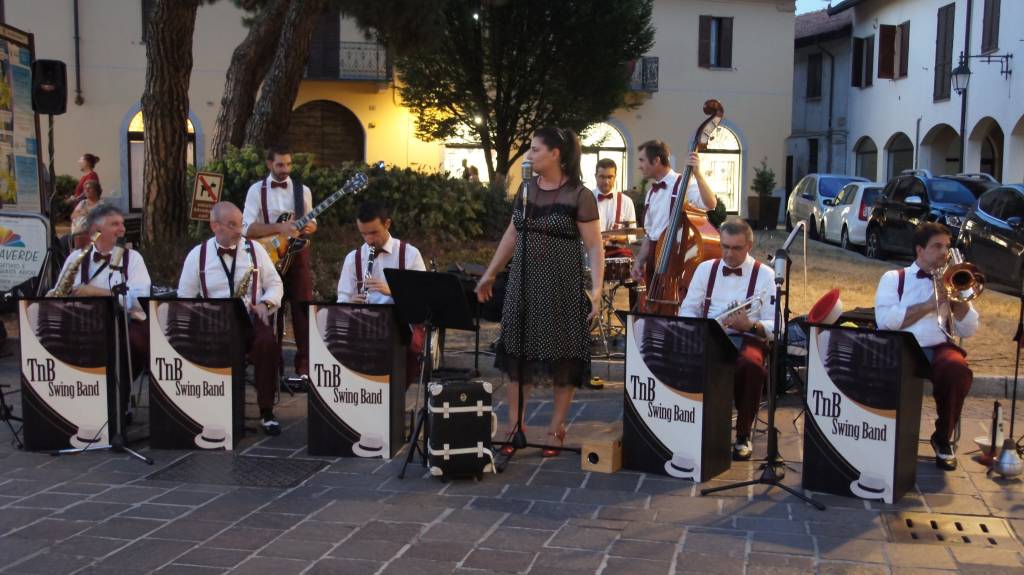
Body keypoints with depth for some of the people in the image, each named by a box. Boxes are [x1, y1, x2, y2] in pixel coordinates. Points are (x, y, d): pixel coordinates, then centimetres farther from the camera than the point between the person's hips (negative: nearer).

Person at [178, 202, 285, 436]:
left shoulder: (254, 249, 9)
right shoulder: (197, 255, 7)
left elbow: (274, 284, 12)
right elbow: (185, 298, 8)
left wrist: (265, 304, -9)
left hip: (251, 318, 1)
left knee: (268, 343, -33)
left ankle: (266, 412, -20)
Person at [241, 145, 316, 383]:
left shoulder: (303, 190, 8)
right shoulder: (256, 190, -1)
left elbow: (310, 221, 14)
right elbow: (247, 228, -10)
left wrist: (310, 227, -10)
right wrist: (279, 227, -21)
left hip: (297, 254, 2)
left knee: (303, 310, -2)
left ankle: (304, 366, 2)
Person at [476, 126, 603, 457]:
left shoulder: (579, 195, -10)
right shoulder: (527, 189, 7)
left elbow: (594, 247, -11)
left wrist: (596, 289, -21)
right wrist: (490, 274, 18)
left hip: (562, 287, -5)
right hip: (523, 284, 6)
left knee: (561, 356, 4)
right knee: (518, 353, 8)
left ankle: (556, 430, 17)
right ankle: (514, 429, 17)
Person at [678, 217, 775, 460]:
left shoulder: (765, 275, 7)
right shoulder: (706, 269, 16)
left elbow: (774, 326, 2)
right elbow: (687, 310, 13)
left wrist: (750, 325, -19)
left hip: (748, 338, -2)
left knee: (751, 364, -38)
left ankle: (743, 434, -18)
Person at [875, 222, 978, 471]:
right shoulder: (894, 278, 14)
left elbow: (968, 331, 13)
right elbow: (884, 321, -5)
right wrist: (928, 305, -5)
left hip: (938, 349, 3)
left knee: (958, 368, -33)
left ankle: (943, 438, -9)